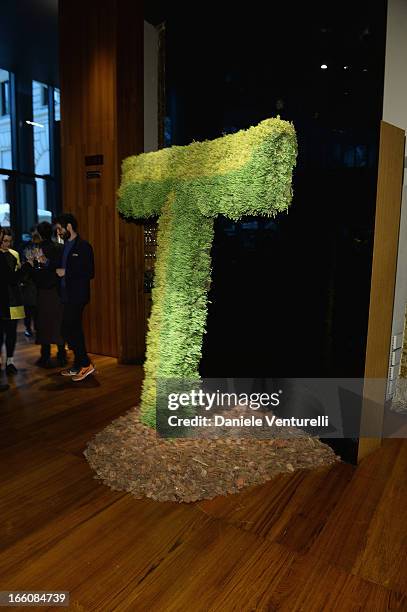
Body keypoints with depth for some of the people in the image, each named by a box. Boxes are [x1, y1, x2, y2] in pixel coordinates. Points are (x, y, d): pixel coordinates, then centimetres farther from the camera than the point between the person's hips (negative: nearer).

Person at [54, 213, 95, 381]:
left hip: (77, 296, -8)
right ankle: (78, 366, 20)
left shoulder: (84, 246, -10)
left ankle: (85, 364, 1)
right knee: (74, 330, 12)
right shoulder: (65, 246, 15)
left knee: (67, 330, -10)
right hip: (67, 295, 8)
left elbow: (90, 273, -15)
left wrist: (66, 272, -14)